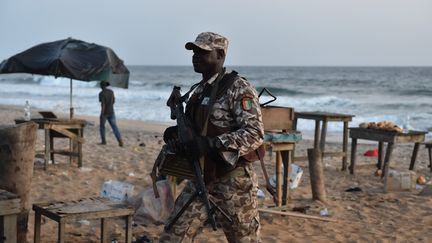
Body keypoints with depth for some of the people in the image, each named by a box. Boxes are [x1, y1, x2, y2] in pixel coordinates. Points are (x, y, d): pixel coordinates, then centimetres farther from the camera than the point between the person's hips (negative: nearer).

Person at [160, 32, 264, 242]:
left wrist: (212, 144, -30)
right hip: (201, 180, 7)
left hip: (233, 182, -7)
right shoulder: (198, 90, 12)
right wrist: (177, 134, 1)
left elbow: (255, 134, -21)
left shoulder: (238, 89, -13)